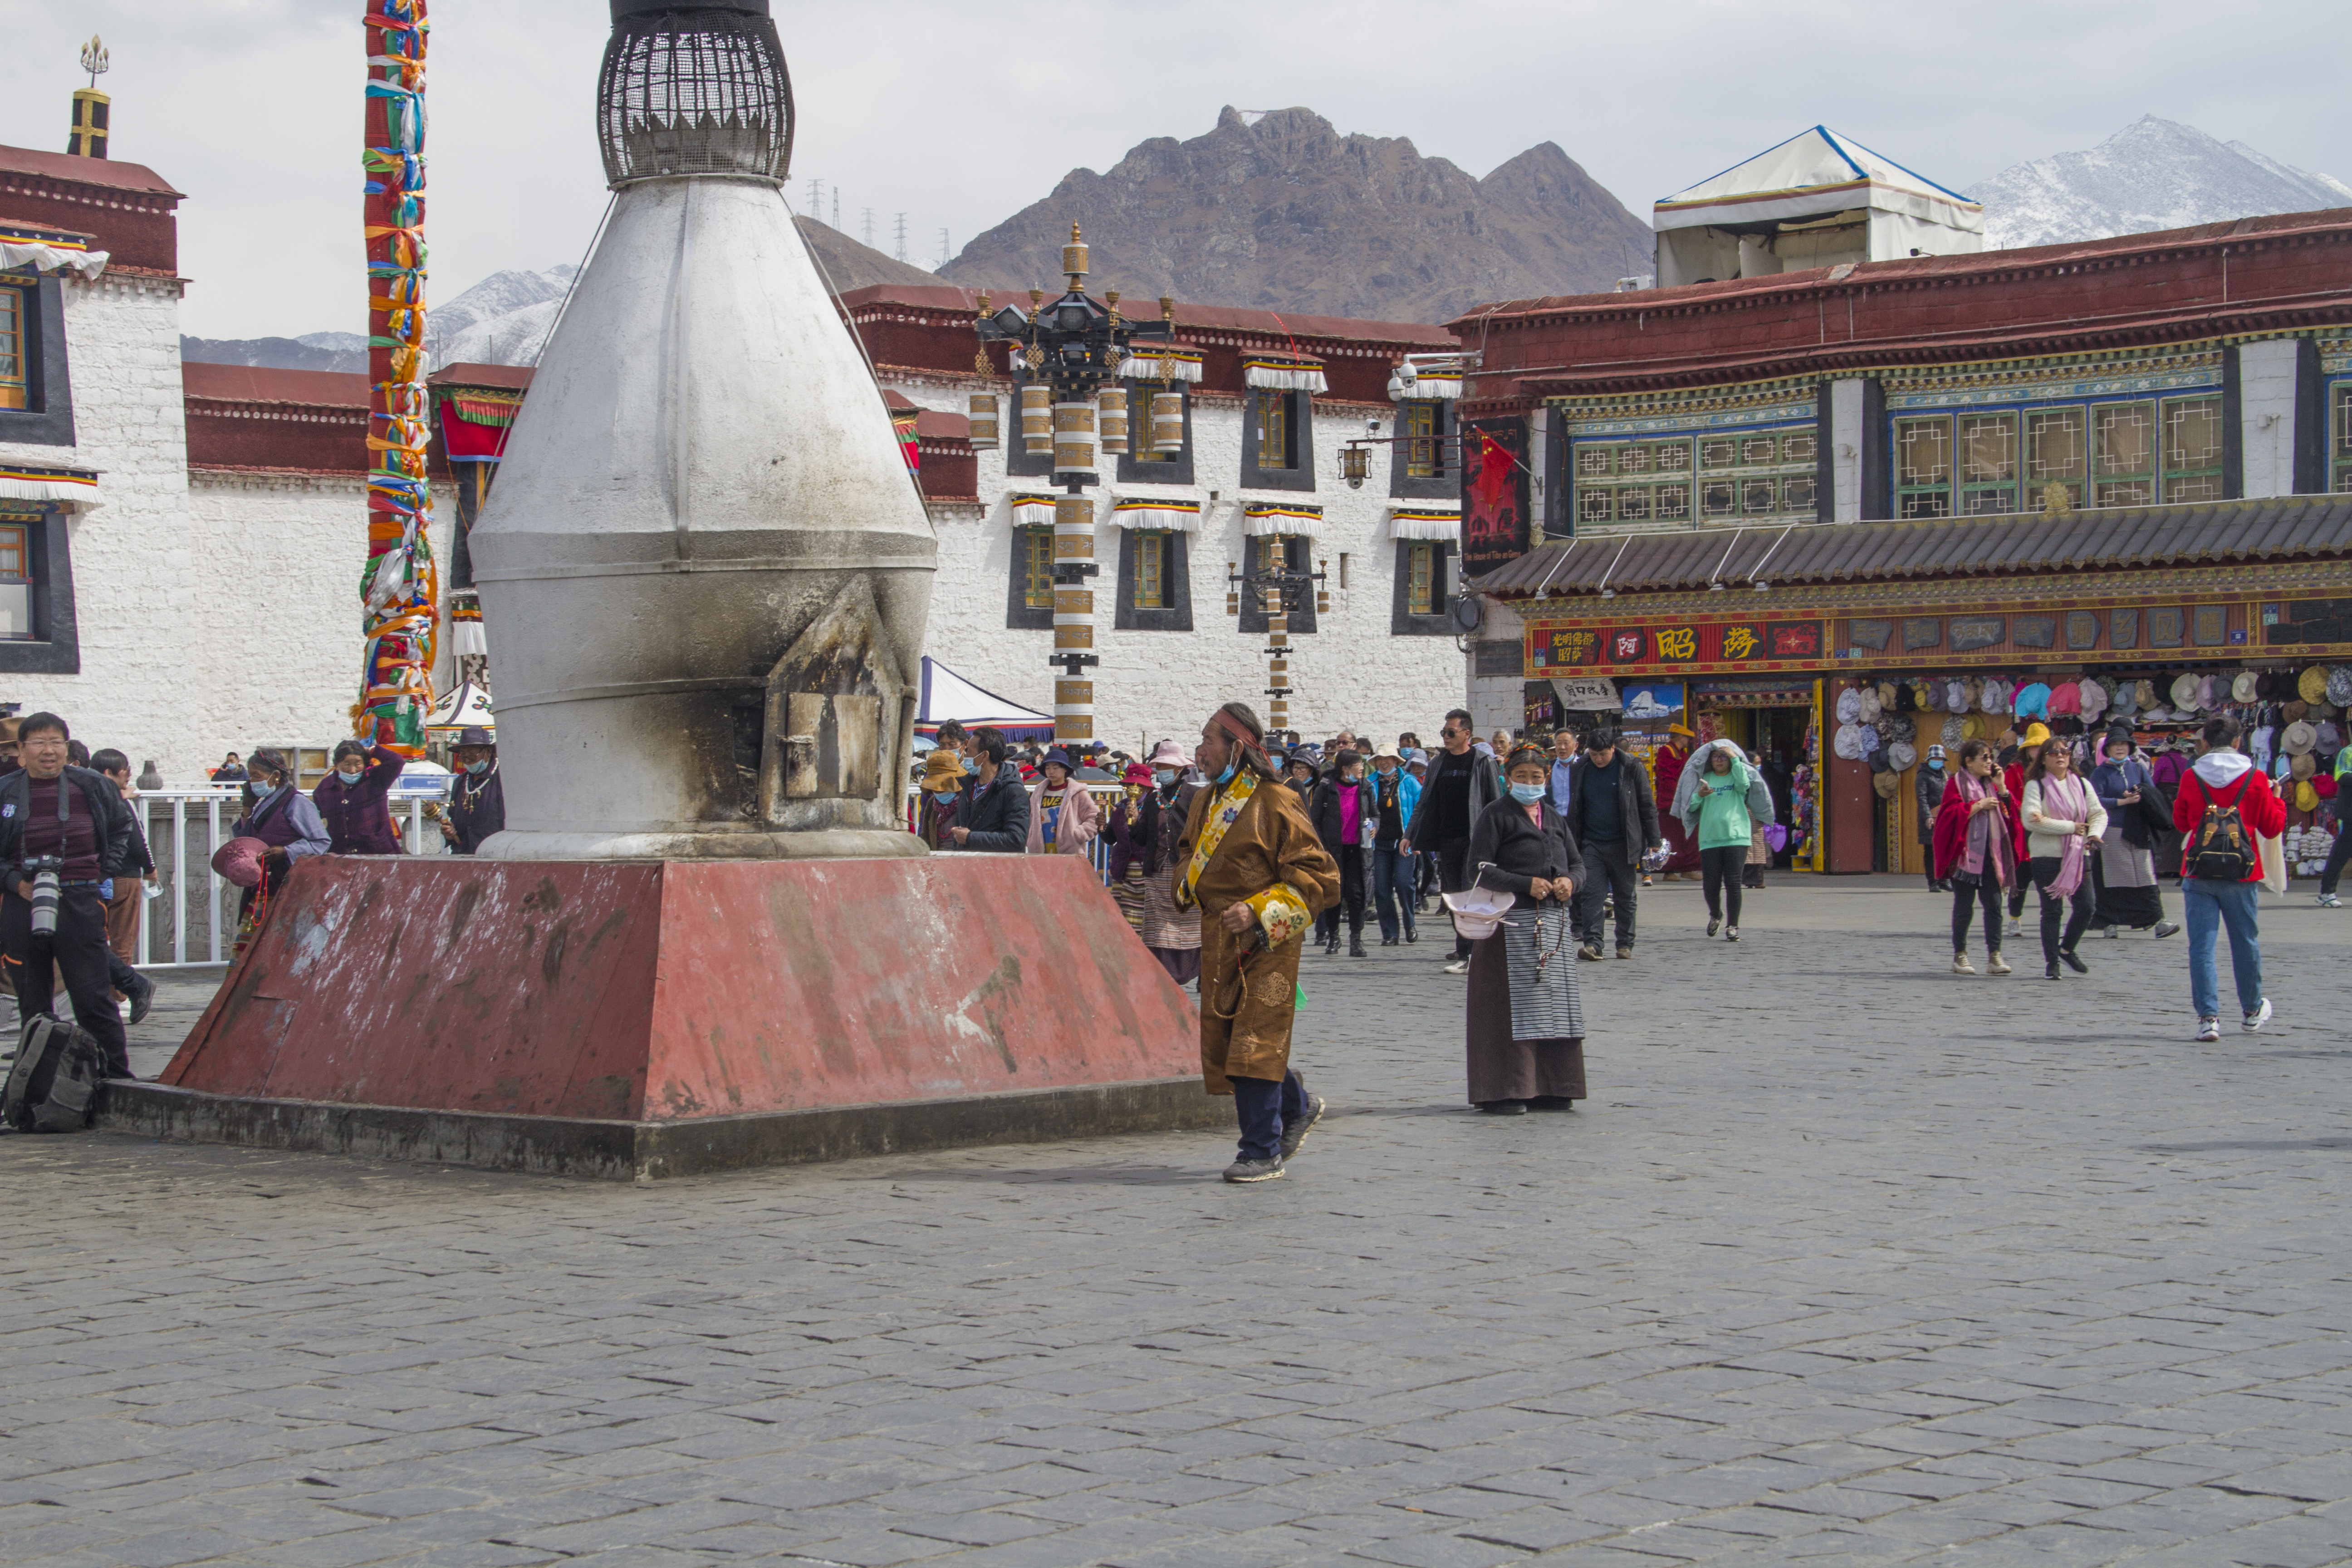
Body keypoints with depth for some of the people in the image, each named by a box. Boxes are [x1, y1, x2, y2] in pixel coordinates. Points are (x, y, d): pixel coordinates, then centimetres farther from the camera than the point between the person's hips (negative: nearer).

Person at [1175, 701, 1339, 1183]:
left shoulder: (1276, 803, -13)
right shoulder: (1206, 801, 11)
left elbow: (1318, 876, -14)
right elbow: (1188, 851, 31)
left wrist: (1259, 911, -21)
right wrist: (1188, 882, 7)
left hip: (1266, 943, -8)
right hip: (1218, 940, 8)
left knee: (1256, 1043, -9)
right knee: (1223, 1039, 10)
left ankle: (1263, 1152, -1)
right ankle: (1297, 1107, 32)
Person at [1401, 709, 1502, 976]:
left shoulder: (1483, 762, -1)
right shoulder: (1439, 763, 14)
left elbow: (1495, 803, -3)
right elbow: (1425, 803, 17)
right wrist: (1410, 835, 10)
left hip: (1474, 841, -5)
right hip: (1447, 841, 5)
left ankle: (1475, 953, -12)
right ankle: (1464, 956, 9)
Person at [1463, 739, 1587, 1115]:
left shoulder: (1555, 819, 17)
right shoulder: (1495, 816, -2)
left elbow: (1577, 863, 18)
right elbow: (1480, 868, -10)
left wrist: (1569, 881, -6)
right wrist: (1527, 884, -18)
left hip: (1553, 921, 6)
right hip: (1512, 922, -6)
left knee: (1554, 1006, 6)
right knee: (1511, 1007, -7)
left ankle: (1549, 1088, 14)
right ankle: (1503, 1093, -4)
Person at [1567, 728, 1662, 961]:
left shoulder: (1631, 769, -3)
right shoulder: (1581, 769, 5)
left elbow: (1648, 806, 1)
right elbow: (1574, 809, 14)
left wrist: (1653, 841, -2)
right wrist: (1571, 841, 12)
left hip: (1623, 845, -2)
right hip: (1591, 844, 2)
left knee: (1625, 897, 5)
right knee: (1591, 894, -9)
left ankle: (1625, 945, 14)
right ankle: (1592, 944, -12)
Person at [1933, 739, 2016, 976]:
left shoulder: (1993, 784, 17)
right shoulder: (1957, 784, -1)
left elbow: (2009, 813, 11)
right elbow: (1952, 814, -12)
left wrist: (2002, 788, 0)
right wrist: (1979, 805, -14)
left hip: (1991, 854, 5)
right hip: (1966, 854, -5)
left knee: (1994, 904, -3)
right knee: (1964, 907, -1)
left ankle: (1994, 956, -4)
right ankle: (1960, 956, 9)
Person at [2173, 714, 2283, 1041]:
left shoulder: (2191, 777, -2)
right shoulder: (2255, 778, -4)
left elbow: (2180, 822, 12)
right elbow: (2272, 828, 5)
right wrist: (2276, 799, 21)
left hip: (2199, 873, 0)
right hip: (2241, 876, 1)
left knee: (2201, 946, 0)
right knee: (2246, 942, 16)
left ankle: (2208, 1016, -10)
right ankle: (2252, 1011, 32)